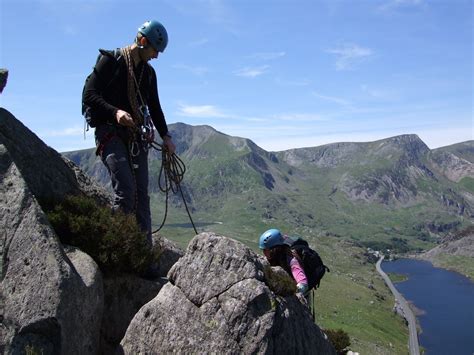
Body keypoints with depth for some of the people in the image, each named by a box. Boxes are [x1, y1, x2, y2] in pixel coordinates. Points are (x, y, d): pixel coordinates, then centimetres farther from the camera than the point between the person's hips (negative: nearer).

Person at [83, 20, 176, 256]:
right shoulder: (110, 61, -3)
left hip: (137, 136, 6)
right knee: (126, 190, -20)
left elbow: (154, 107, 22)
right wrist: (115, 112, -24)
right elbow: (88, 95, -9)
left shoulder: (148, 72, 16)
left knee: (141, 193, 0)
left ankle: (146, 248, 3)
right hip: (110, 132, -6)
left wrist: (165, 135, 11)